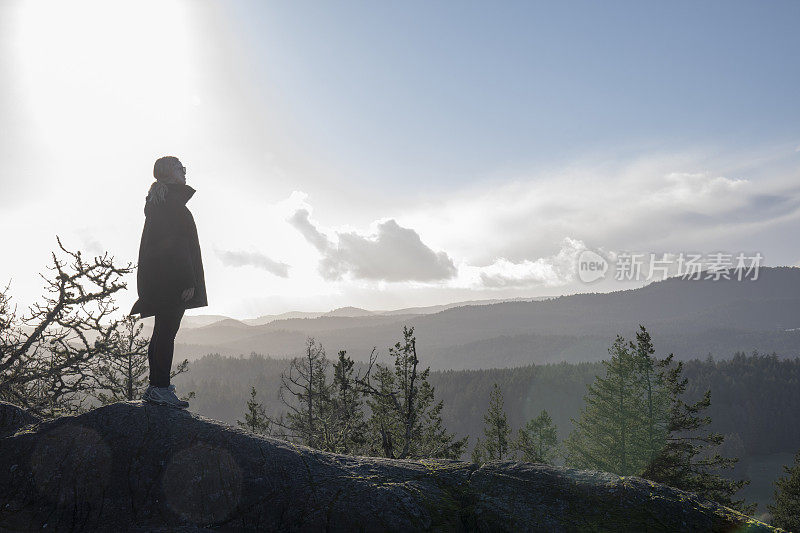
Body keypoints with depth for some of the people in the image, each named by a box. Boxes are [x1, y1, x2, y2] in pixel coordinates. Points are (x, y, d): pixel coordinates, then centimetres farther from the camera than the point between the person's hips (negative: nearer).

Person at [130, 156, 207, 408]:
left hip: (155, 277, 10)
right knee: (166, 332, -7)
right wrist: (189, 281, -20)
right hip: (173, 278, -10)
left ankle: (156, 386, 19)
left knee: (162, 330, 14)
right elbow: (177, 244, -20)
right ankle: (160, 389, -3)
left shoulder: (154, 202, 17)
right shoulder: (174, 202, -13)